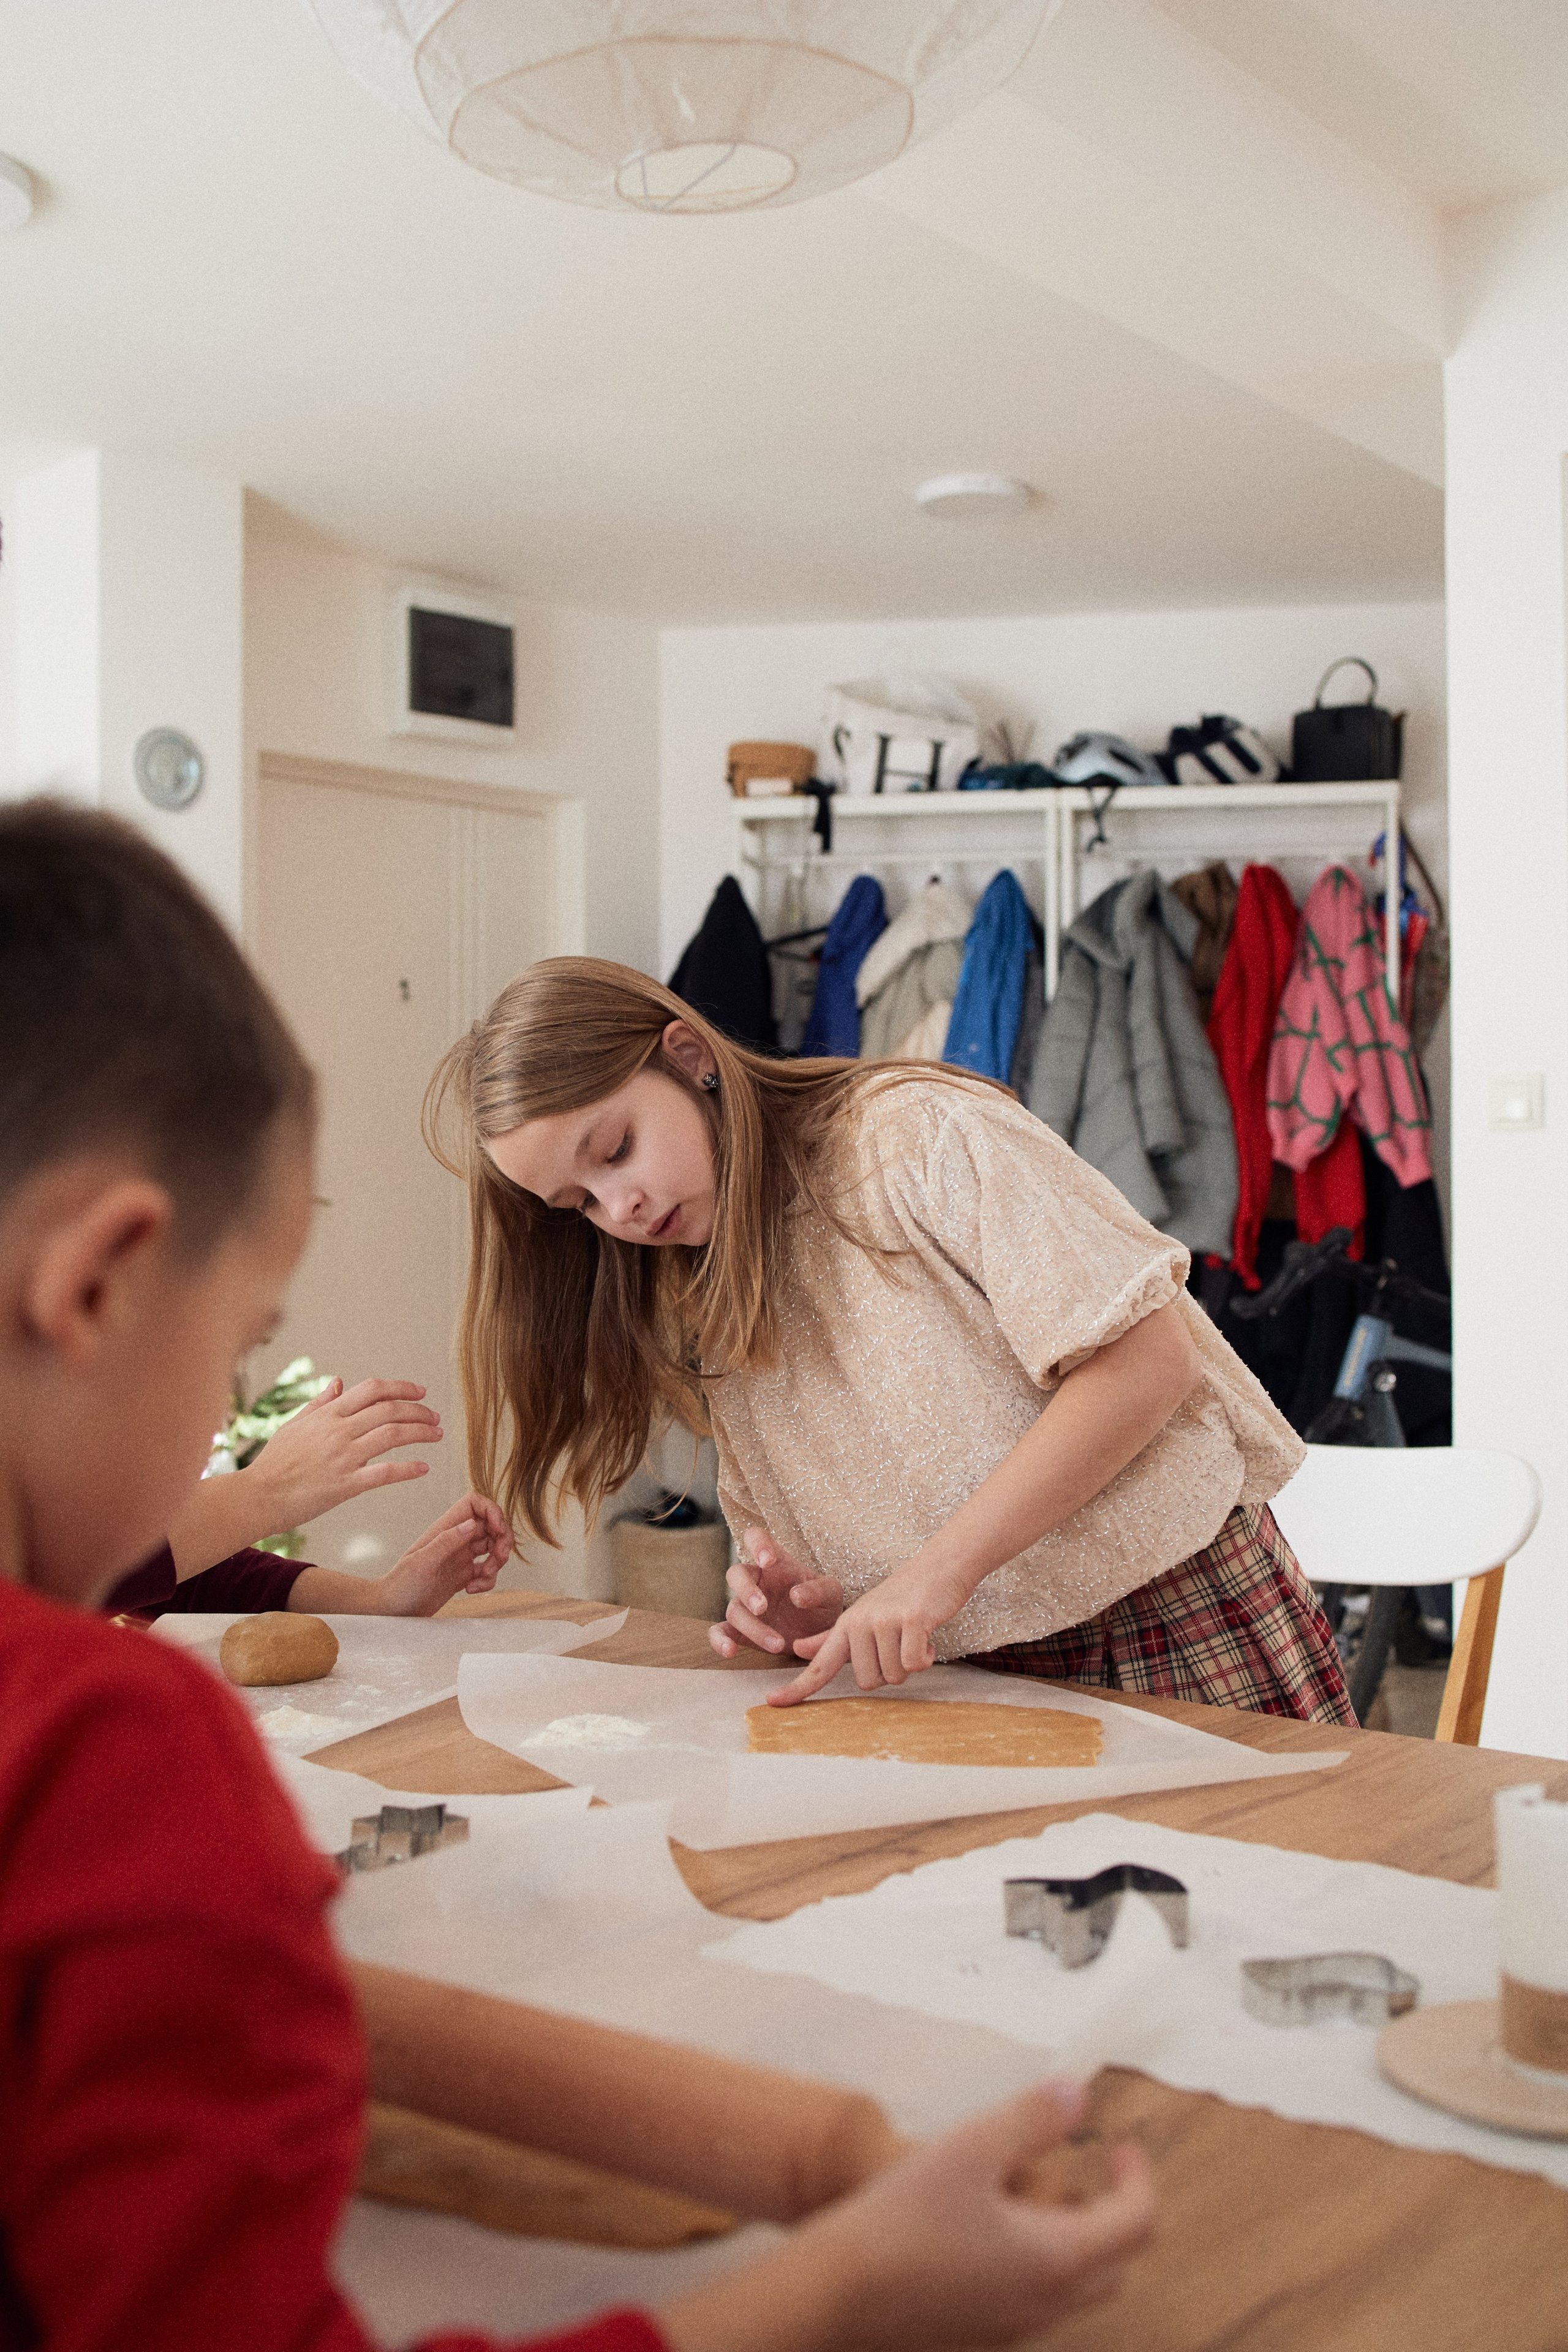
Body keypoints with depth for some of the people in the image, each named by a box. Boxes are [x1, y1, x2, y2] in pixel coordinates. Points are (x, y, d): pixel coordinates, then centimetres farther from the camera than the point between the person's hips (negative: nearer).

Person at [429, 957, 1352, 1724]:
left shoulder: (919, 1131, -12)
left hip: (1189, 1630, -5)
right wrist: (818, 1611, -8)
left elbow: (1151, 1355, -18)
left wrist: (939, 1569, -21)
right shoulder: (695, 1319, 9)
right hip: (992, 1688, 5)